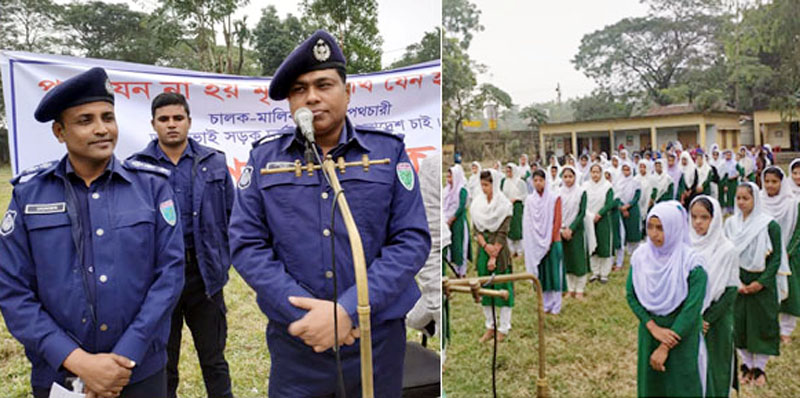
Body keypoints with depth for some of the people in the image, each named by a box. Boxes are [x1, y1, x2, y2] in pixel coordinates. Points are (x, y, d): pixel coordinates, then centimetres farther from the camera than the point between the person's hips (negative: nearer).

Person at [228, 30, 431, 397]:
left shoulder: (389, 151, -2)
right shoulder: (263, 157, 1)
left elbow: (412, 240, -7)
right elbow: (246, 244, -3)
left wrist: (348, 310, -16)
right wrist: (300, 309, -15)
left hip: (379, 339, 0)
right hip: (295, 341, 0)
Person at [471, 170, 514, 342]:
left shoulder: (504, 205, -8)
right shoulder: (477, 203, 5)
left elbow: (503, 233, -11)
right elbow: (476, 229, 3)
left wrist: (494, 256, -15)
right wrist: (485, 245, -14)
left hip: (500, 250, -5)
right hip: (483, 249, 5)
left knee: (502, 287, 0)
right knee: (484, 288, 9)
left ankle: (503, 329, 10)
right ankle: (490, 327, 20)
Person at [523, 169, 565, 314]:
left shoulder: (554, 198, -3)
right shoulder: (529, 200, 5)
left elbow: (557, 221, -6)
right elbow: (527, 222, 5)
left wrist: (550, 241, -10)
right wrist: (538, 241, -3)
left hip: (552, 242, -3)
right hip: (535, 243, 3)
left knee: (554, 273, 1)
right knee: (541, 274, 7)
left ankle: (556, 306, 10)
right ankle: (545, 305, 16)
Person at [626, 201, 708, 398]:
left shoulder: (691, 262, -17)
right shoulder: (640, 256, -6)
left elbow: (692, 309, -19)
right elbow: (631, 295, -3)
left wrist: (665, 348, -18)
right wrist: (653, 327, -15)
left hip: (682, 335, -3)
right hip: (649, 332, 3)